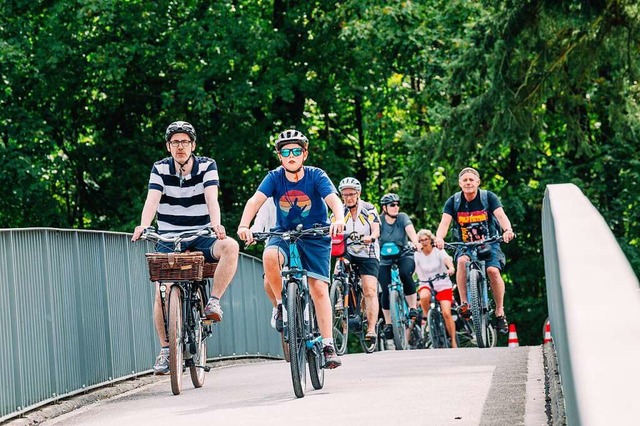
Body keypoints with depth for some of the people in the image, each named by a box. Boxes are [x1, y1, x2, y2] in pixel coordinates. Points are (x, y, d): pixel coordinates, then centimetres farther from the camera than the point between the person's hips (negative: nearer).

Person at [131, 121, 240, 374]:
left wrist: (215, 224, -39)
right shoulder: (160, 169, -1)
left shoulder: (207, 167, -3)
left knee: (230, 246, -31)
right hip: (169, 239, 1)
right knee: (162, 291, -14)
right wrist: (143, 225, -37)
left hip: (201, 238, -1)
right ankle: (165, 350, 0)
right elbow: (152, 199, -16)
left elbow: (212, 199, -18)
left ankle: (213, 302, -20)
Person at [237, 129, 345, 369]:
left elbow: (333, 199, -28)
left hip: (315, 236, -1)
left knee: (318, 288, -12)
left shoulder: (316, 176, -13)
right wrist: (244, 225, -43)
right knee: (269, 256, -33)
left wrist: (339, 219, -51)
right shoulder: (274, 178, -10)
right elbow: (256, 200, -24)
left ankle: (328, 346, -6)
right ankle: (281, 304, -10)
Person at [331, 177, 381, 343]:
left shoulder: (369, 209, -2)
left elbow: (376, 230, -13)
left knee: (370, 291, -15)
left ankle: (371, 328, -19)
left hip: (368, 254, -2)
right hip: (347, 252, 2)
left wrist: (370, 237, -36)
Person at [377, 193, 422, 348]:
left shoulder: (403, 217, -4)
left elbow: (410, 230, -21)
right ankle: (388, 324, 5)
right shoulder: (379, 220, -3)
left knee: (405, 273, -33)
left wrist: (415, 242, -42)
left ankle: (413, 308, -20)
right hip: (384, 259, 1)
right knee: (386, 290, -10)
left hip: (404, 255, -1)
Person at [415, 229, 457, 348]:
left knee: (446, 313, -17)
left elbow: (447, 259, -25)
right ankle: (426, 318, -12)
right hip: (426, 284, 1)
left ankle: (454, 341, -5)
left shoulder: (438, 251, -6)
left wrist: (451, 268, -47)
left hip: (443, 285, -1)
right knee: (424, 296, -37)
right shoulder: (417, 255, 1)